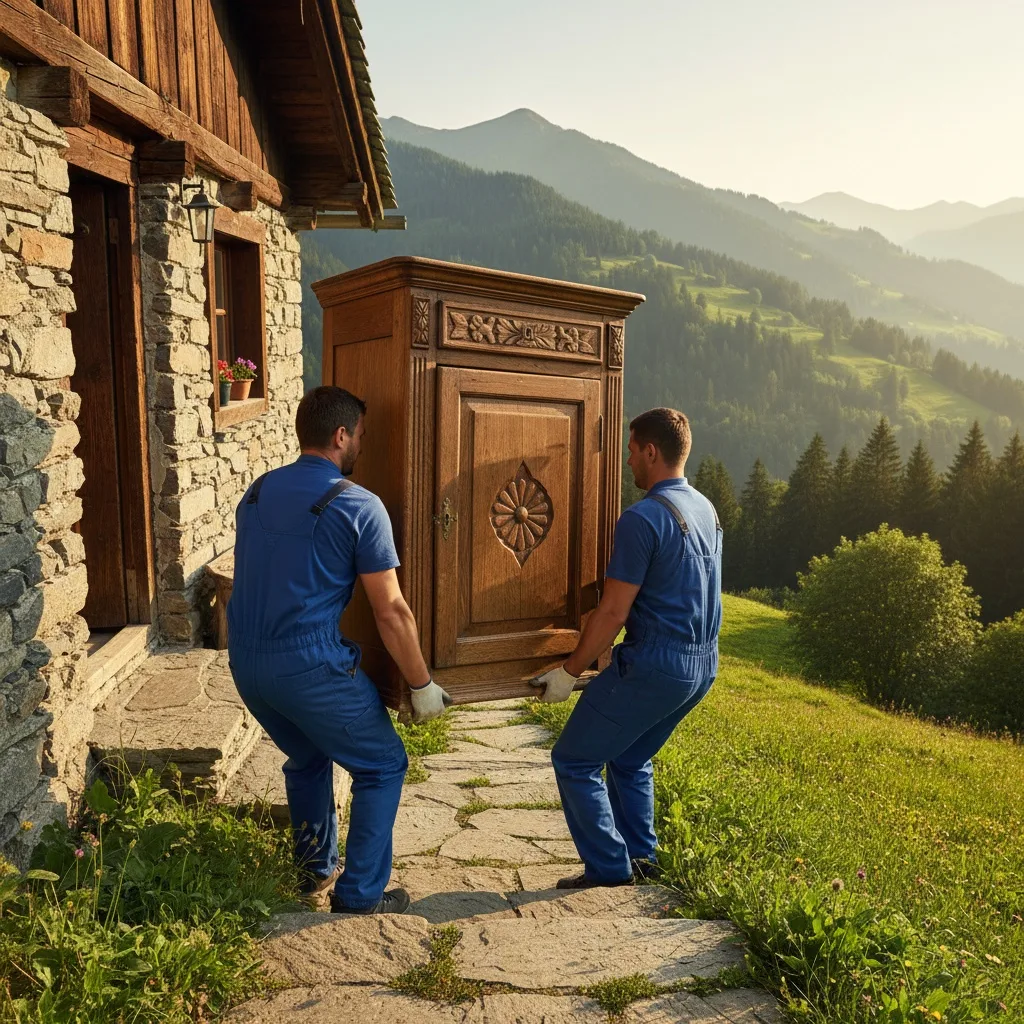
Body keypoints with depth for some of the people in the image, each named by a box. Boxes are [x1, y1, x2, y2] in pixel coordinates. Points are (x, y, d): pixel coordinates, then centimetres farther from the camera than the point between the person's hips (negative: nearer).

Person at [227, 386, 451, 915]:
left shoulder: (257, 491, 8)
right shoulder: (358, 506, -12)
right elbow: (391, 612, -12)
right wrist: (422, 685, -1)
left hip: (244, 662, 8)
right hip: (309, 666, -7)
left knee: (308, 756, 30)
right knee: (382, 767, 13)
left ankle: (315, 867, 43)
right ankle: (359, 896, 18)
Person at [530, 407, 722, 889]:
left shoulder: (642, 518, -19)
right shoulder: (707, 509, 9)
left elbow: (613, 612, -18)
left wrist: (570, 670, -6)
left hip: (654, 667, -9)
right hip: (702, 664, 9)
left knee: (574, 761, 7)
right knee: (630, 759, 26)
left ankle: (609, 868, 12)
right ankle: (642, 859, 30)